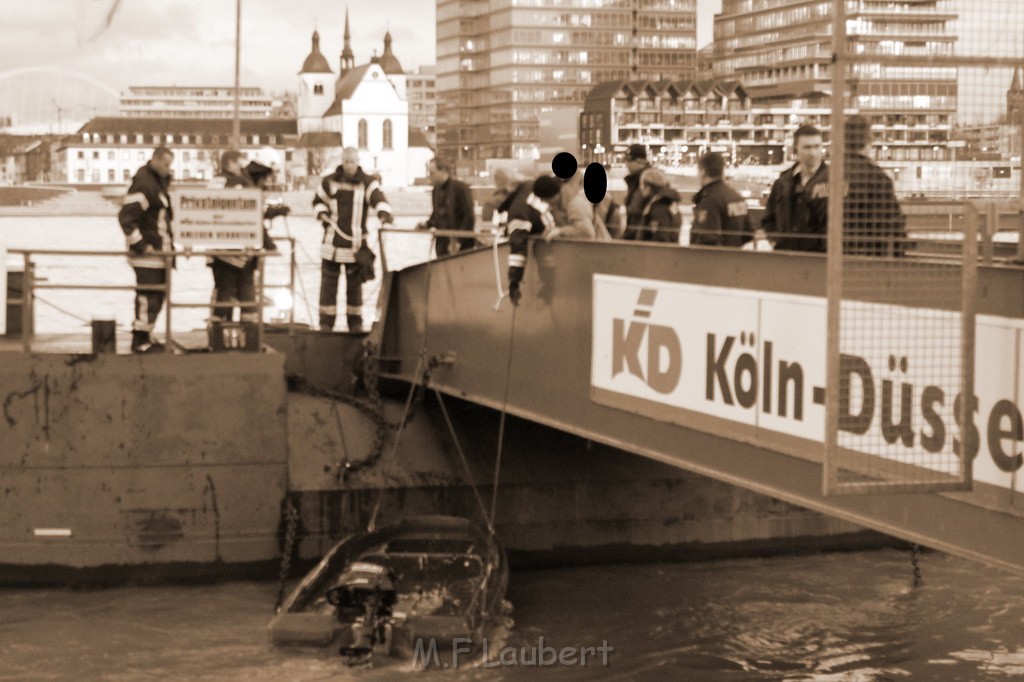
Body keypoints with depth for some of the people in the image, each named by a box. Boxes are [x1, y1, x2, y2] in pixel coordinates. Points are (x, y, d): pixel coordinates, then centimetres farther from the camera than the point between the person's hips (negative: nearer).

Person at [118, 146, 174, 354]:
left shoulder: (161, 181, 14)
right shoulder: (143, 184, -16)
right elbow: (125, 216, -21)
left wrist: (169, 241, 18)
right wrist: (140, 245, -19)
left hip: (161, 251, 10)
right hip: (147, 252, -10)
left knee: (158, 295, 14)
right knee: (147, 295, -8)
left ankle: (145, 335, 23)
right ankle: (140, 340, -3)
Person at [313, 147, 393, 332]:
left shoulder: (368, 182, -3)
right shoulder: (329, 181, 5)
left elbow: (378, 198, -20)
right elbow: (318, 201, 17)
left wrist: (384, 213, -41)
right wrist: (321, 214, -5)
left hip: (355, 242, -1)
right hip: (332, 241, 1)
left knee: (354, 283, 6)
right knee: (328, 282, 2)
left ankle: (355, 322, 16)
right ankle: (326, 322, 7)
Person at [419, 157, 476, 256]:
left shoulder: (460, 188, -13)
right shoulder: (436, 190, 9)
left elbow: (469, 217, -15)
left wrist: (458, 241, -18)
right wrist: (428, 224, 2)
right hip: (442, 244, 7)